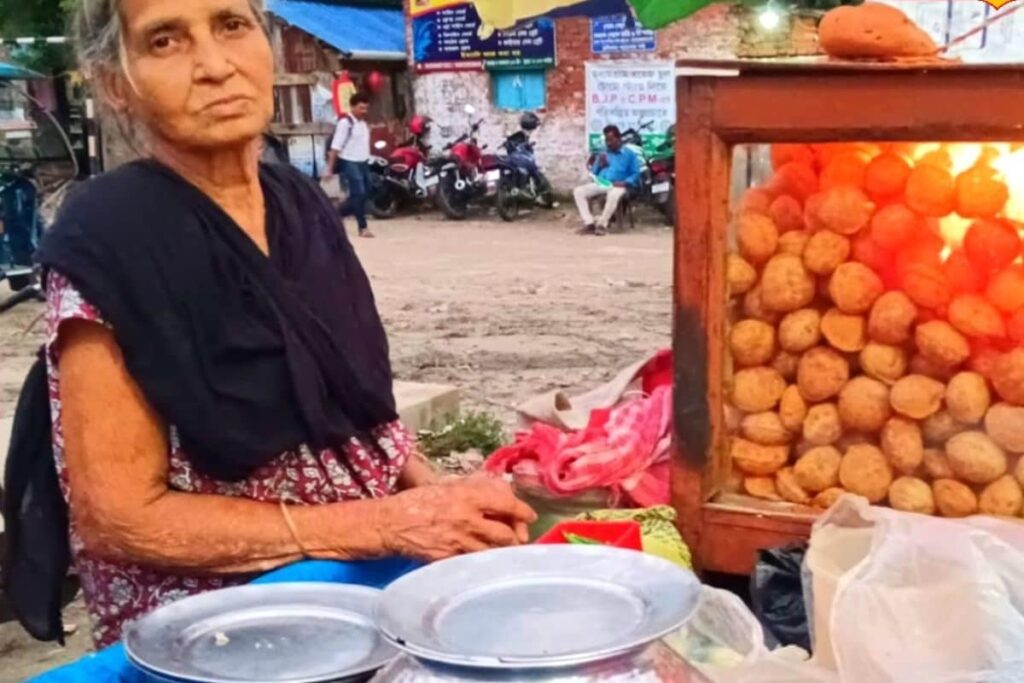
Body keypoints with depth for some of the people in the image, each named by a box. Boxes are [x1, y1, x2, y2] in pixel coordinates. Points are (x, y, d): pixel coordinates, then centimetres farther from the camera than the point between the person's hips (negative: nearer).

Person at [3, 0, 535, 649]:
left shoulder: (300, 202, 3)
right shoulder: (105, 242, -14)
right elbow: (117, 515, -16)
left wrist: (431, 489, -8)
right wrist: (386, 525, -19)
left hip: (365, 591, 6)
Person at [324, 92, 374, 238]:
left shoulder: (363, 123, 12)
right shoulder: (345, 122, -14)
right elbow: (335, 147, -15)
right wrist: (330, 168, -17)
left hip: (363, 162, 9)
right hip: (350, 163, -9)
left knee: (365, 194, 9)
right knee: (359, 194, -10)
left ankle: (336, 214, 23)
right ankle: (362, 227, -2)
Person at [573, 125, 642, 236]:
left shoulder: (629, 154, 9)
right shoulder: (603, 153, 23)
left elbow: (635, 174, 2)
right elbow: (593, 173, 22)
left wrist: (624, 182, -16)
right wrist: (599, 165, 1)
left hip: (617, 186, -5)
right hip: (600, 184, 5)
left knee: (614, 194, -42)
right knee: (578, 191, -22)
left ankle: (601, 224, -32)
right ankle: (589, 223, -28)